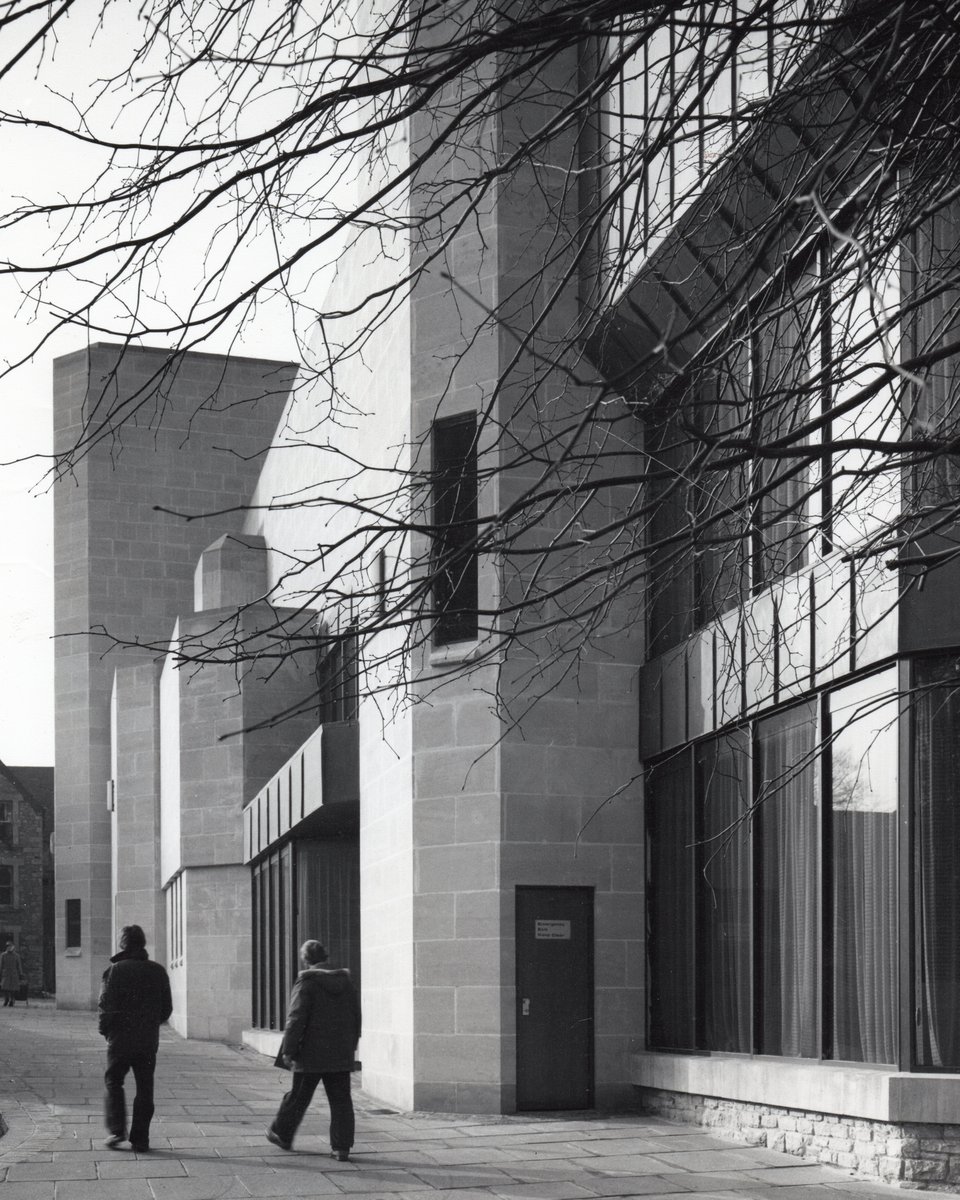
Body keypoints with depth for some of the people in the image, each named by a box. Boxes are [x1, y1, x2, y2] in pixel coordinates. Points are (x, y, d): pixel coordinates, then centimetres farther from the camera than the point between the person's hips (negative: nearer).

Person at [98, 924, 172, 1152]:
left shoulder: (114, 970, -8)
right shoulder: (157, 971, 3)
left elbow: (106, 1005, -11)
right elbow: (167, 1008, 6)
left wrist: (105, 1029, 3)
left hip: (120, 1039, -3)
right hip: (148, 1039, 3)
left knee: (113, 1082, 11)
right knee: (145, 1088, 7)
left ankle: (117, 1129, -2)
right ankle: (140, 1138, 5)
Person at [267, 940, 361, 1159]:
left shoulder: (306, 982, -11)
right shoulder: (346, 981, 8)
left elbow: (296, 1019, -15)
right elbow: (356, 1016, 14)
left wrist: (288, 1050, -11)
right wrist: (351, 1046, 22)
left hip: (311, 1054, -4)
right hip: (341, 1055, 4)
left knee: (298, 1096, 11)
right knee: (340, 1099, 4)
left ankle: (282, 1134, 26)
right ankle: (342, 1146, 0)